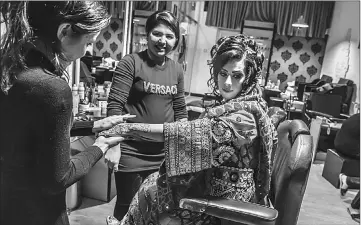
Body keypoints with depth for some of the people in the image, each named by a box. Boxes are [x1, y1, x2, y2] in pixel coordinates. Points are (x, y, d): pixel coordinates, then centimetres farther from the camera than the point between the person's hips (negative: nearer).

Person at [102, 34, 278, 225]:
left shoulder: (243, 116, -27)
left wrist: (128, 129, -29)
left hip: (223, 204, -8)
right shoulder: (246, 106, 2)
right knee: (152, 186, 8)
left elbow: (191, 132, -34)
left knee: (148, 193, 1)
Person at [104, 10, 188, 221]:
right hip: (131, 152, -4)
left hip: (164, 154, 5)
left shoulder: (177, 69, 6)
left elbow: (180, 110, 11)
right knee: (127, 207, 10)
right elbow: (115, 106, -13)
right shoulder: (130, 63, -9)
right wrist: (114, 146, -18)